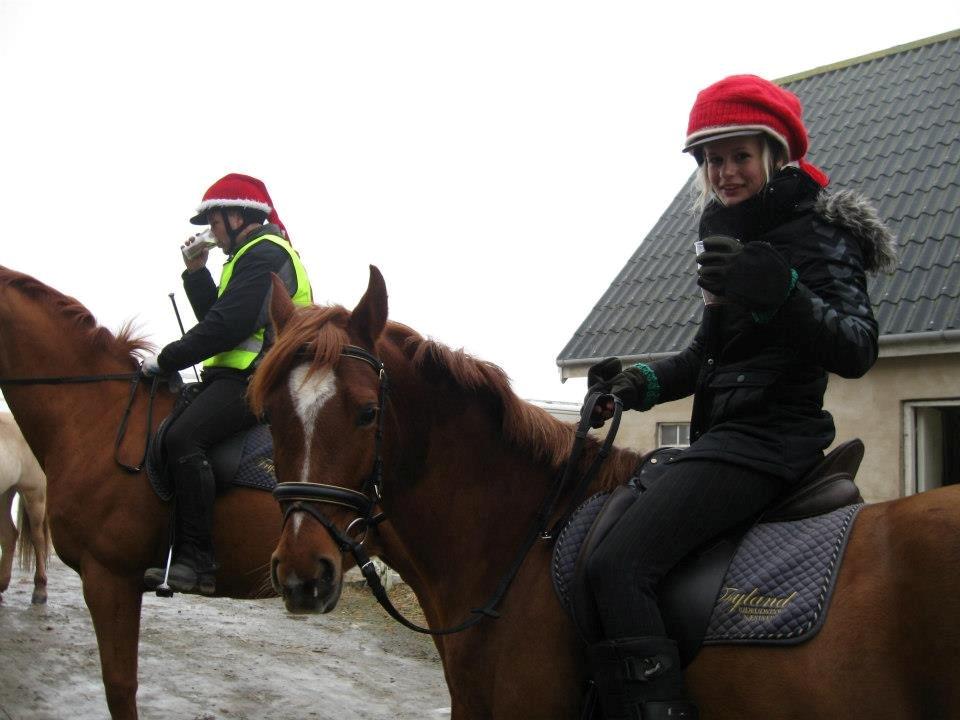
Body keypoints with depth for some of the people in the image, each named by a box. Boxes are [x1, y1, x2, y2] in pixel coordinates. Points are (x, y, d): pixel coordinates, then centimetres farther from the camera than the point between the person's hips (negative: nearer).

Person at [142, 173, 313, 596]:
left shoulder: (263, 255, -9)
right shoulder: (254, 255, 26)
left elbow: (226, 326, -20)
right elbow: (216, 315, 26)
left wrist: (166, 360, -13)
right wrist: (196, 272, 16)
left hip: (252, 380, -12)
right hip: (238, 376, 12)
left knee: (181, 438, -29)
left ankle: (197, 562, -30)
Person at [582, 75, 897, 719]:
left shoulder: (818, 230, -9)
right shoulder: (737, 231, 18)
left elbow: (857, 351, -21)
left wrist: (779, 292, -37)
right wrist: (643, 383, 6)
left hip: (766, 439, -10)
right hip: (727, 435, 10)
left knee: (616, 564, -26)